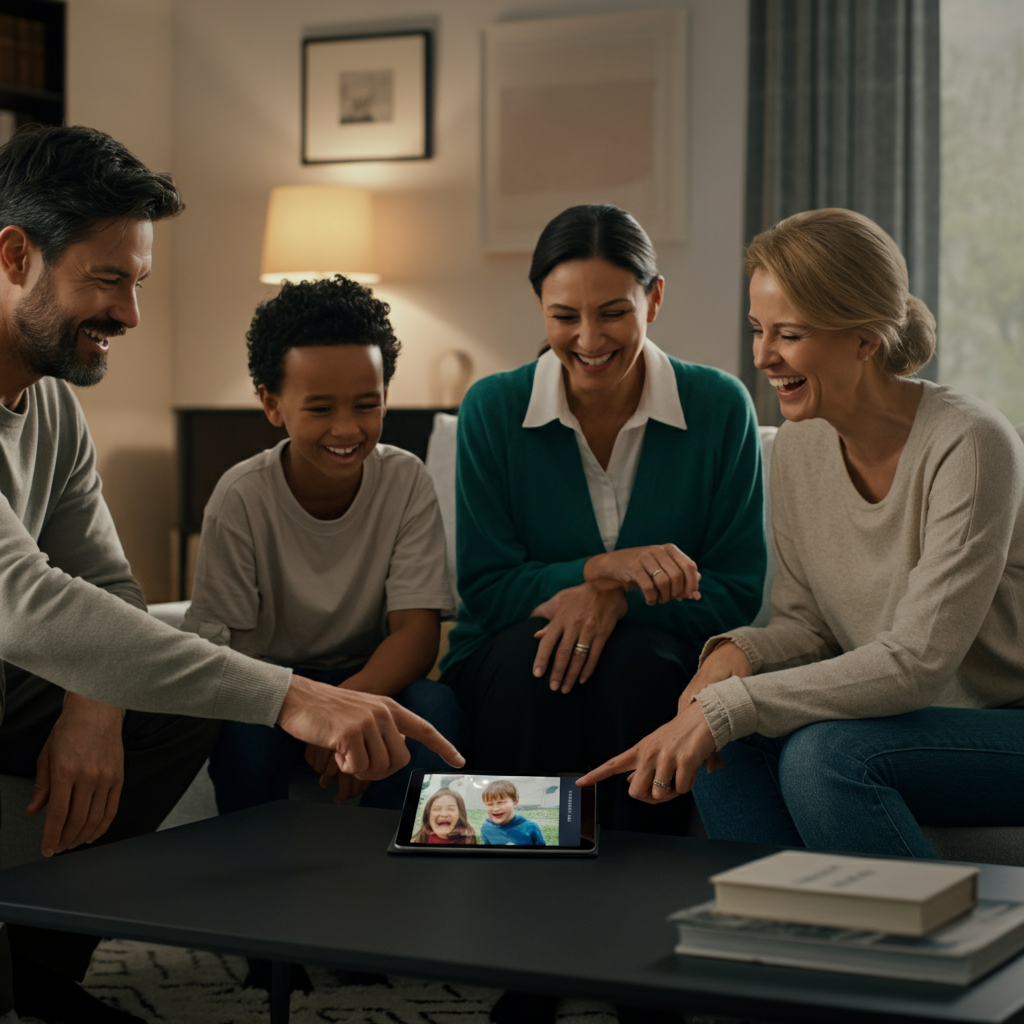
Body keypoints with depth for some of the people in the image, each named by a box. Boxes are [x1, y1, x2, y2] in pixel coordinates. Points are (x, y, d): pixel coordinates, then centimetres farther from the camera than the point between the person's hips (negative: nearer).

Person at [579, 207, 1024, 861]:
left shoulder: (970, 446, -22)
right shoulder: (798, 448, 1)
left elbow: (917, 660, -26)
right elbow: (809, 622, 7)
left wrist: (725, 707, -30)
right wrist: (742, 651, -17)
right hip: (904, 717, 6)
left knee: (823, 753, -29)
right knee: (725, 746, -17)